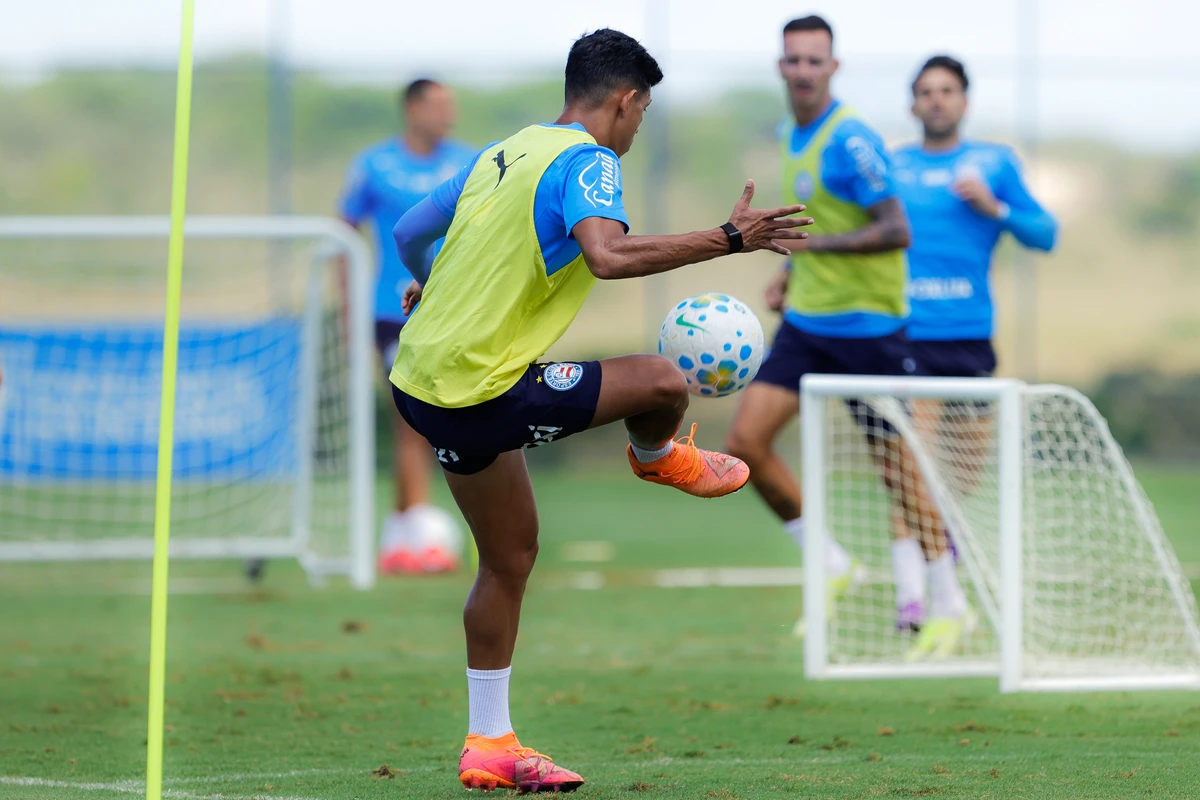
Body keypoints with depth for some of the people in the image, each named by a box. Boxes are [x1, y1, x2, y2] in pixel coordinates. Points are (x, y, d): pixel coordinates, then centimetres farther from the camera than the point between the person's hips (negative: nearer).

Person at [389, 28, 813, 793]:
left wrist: (428, 287, 47)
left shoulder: (504, 152, 15)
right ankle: (661, 458, 27)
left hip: (421, 378, 10)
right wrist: (731, 239, -28)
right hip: (483, 390, -10)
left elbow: (410, 232, 25)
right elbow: (608, 254, -32)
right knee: (663, 381, -8)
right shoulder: (585, 161, -11)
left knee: (511, 557, 18)